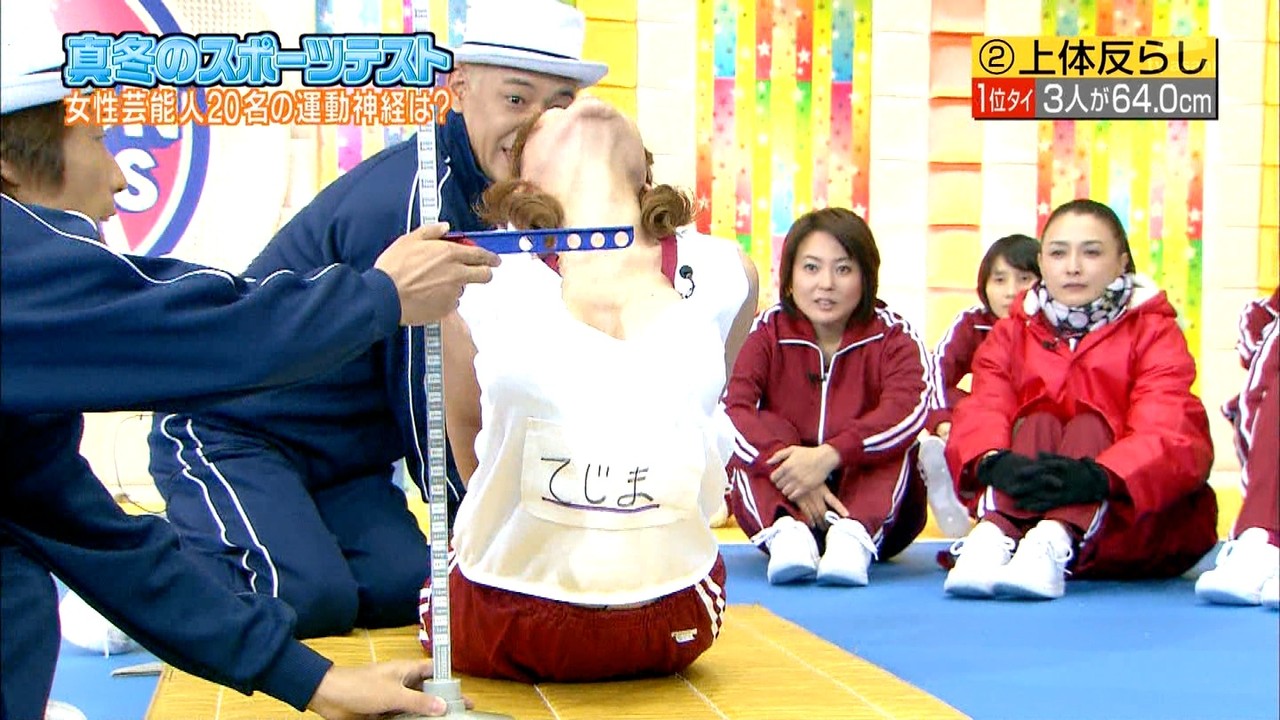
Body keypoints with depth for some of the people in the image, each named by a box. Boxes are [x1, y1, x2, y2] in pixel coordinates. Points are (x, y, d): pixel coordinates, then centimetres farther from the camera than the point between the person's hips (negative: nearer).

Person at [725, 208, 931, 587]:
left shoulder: (892, 336, -6)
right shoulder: (769, 332, -3)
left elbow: (909, 408, -28)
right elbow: (731, 409, -22)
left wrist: (829, 455, -43)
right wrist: (788, 465, -39)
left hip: (877, 513, 0)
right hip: (782, 503, 1)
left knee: (895, 444, -26)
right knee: (764, 432, -23)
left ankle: (854, 537, -46)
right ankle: (785, 533, -46)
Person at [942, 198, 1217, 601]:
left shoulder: (1154, 331, 1)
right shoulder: (1012, 333, 10)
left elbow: (1169, 435, -17)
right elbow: (980, 415, -10)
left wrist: (1097, 476, -39)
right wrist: (995, 462, -35)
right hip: (1026, 515, 2)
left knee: (1089, 426, -23)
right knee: (1037, 425, -21)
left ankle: (1052, 544, -51)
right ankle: (992, 536, -47)